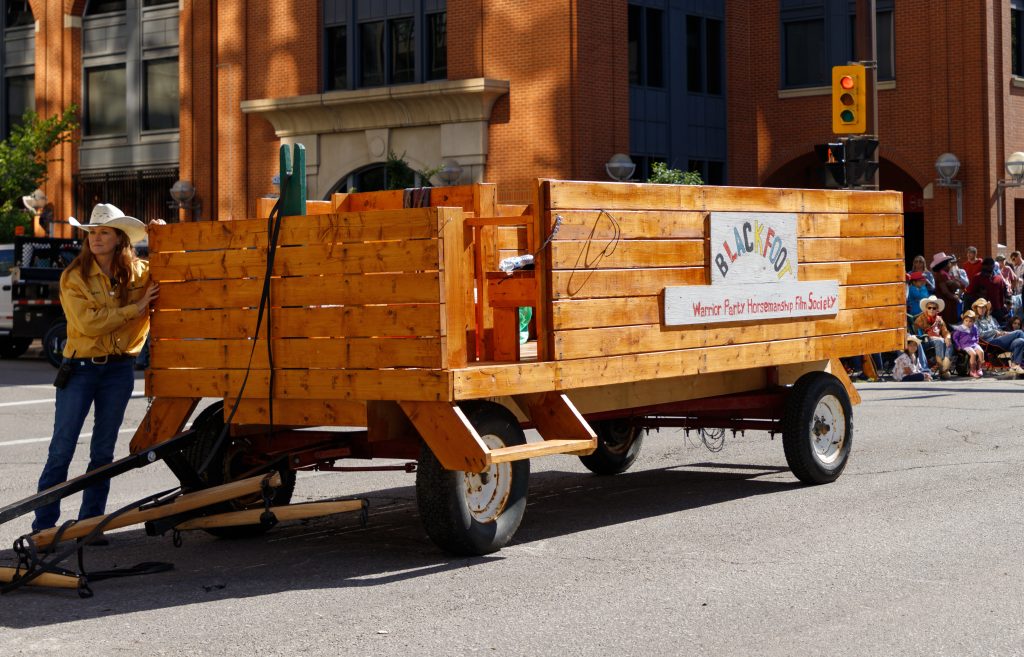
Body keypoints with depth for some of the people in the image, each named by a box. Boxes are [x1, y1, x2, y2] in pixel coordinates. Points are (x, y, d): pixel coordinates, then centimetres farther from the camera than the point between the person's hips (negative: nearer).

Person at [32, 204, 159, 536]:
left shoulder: (140, 273, 3)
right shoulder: (73, 277, -4)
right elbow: (88, 323, -14)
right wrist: (136, 308, -13)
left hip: (119, 370, 3)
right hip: (80, 368, -3)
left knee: (103, 452, 8)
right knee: (61, 449, -4)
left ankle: (90, 523, 16)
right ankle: (43, 525, 1)